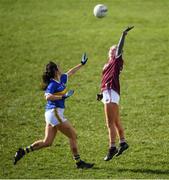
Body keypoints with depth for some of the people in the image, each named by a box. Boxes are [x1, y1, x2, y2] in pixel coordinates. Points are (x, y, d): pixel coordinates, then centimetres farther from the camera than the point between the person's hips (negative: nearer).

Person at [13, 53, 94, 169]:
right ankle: (78, 162, 4)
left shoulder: (61, 80, 13)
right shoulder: (53, 84, -14)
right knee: (73, 135, -2)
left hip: (52, 114, 9)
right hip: (54, 113, -9)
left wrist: (82, 64, 34)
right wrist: (63, 96, -26)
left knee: (47, 142, 8)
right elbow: (48, 97, -27)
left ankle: (23, 151, 7)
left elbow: (70, 73, 29)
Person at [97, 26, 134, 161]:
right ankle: (123, 142, 30)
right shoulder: (108, 64, 24)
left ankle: (112, 147, -13)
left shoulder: (117, 60, 1)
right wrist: (102, 93, 17)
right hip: (107, 93, 10)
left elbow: (120, 48, -15)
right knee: (116, 121, 19)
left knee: (110, 123, -12)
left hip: (111, 93, -10)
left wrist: (124, 35, -22)